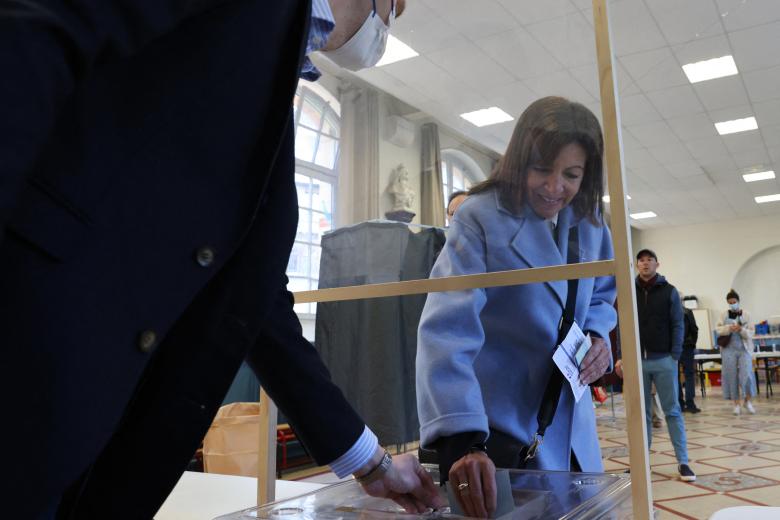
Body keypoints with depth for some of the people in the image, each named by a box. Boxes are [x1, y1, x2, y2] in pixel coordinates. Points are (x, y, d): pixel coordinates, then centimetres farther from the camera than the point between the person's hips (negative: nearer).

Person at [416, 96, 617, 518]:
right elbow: (448, 328, -30)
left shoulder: (589, 222, 0)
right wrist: (462, 436, -42)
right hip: (497, 426, -5)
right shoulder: (480, 218, -19)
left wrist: (597, 335, -8)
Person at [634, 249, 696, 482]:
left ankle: (683, 462, 8)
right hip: (637, 361, 1)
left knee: (672, 411, 3)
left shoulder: (669, 291, 4)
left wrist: (675, 356, -8)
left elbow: (677, 325, 1)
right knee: (641, 413, 7)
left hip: (663, 360, -1)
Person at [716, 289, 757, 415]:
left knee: (747, 374, -10)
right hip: (729, 349, 1)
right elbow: (718, 329, -2)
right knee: (731, 376, 2)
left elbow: (750, 333, -2)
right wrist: (729, 328, -19)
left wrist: (741, 329, -21)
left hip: (744, 349, -1)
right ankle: (736, 404, 12)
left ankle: (748, 401, 11)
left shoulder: (746, 315, 3)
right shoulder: (724, 314, 5)